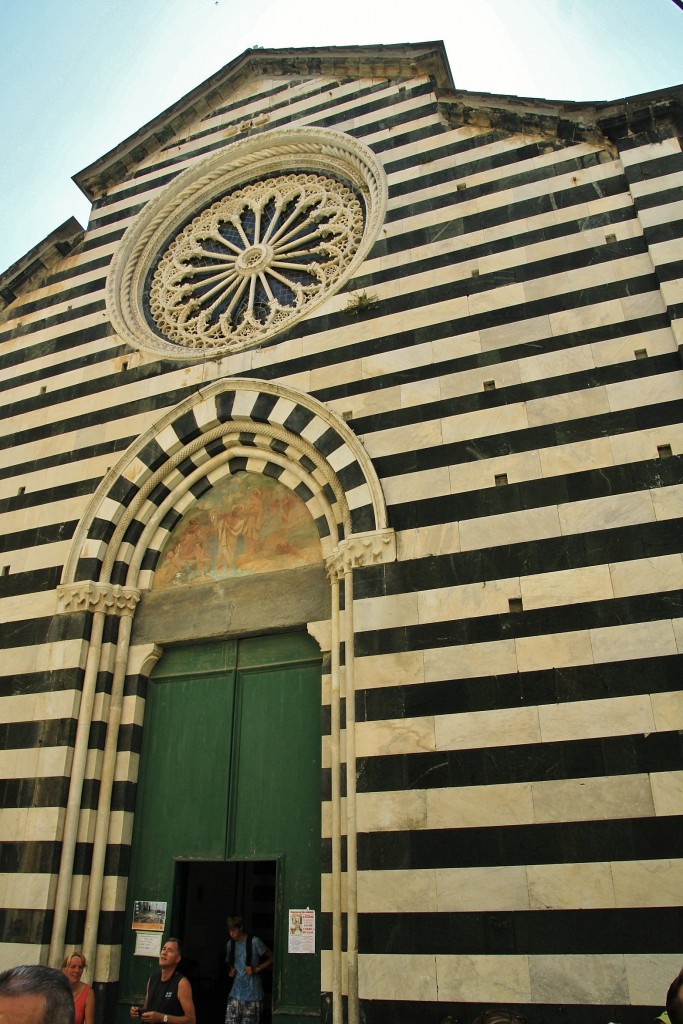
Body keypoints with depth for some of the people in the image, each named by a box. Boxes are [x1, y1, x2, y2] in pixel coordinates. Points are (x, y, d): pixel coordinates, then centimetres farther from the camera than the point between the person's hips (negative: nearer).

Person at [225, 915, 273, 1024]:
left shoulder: (254, 942, -11)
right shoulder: (230, 944, 6)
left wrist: (257, 969, -14)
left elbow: (271, 958, -4)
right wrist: (231, 970, 3)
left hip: (252, 994, -4)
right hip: (236, 992, 4)